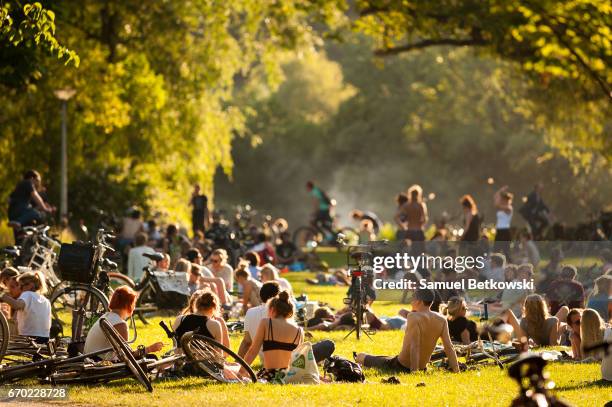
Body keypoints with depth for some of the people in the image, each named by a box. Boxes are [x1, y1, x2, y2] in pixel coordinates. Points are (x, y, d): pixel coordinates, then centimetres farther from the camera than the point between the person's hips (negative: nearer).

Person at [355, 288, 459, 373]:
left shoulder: (413, 317, -21)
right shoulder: (441, 320, -3)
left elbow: (414, 346, -29)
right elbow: (449, 348, -5)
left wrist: (414, 371, -30)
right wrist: (456, 371, -2)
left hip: (401, 366, -6)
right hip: (422, 367, 6)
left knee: (360, 357, 16)